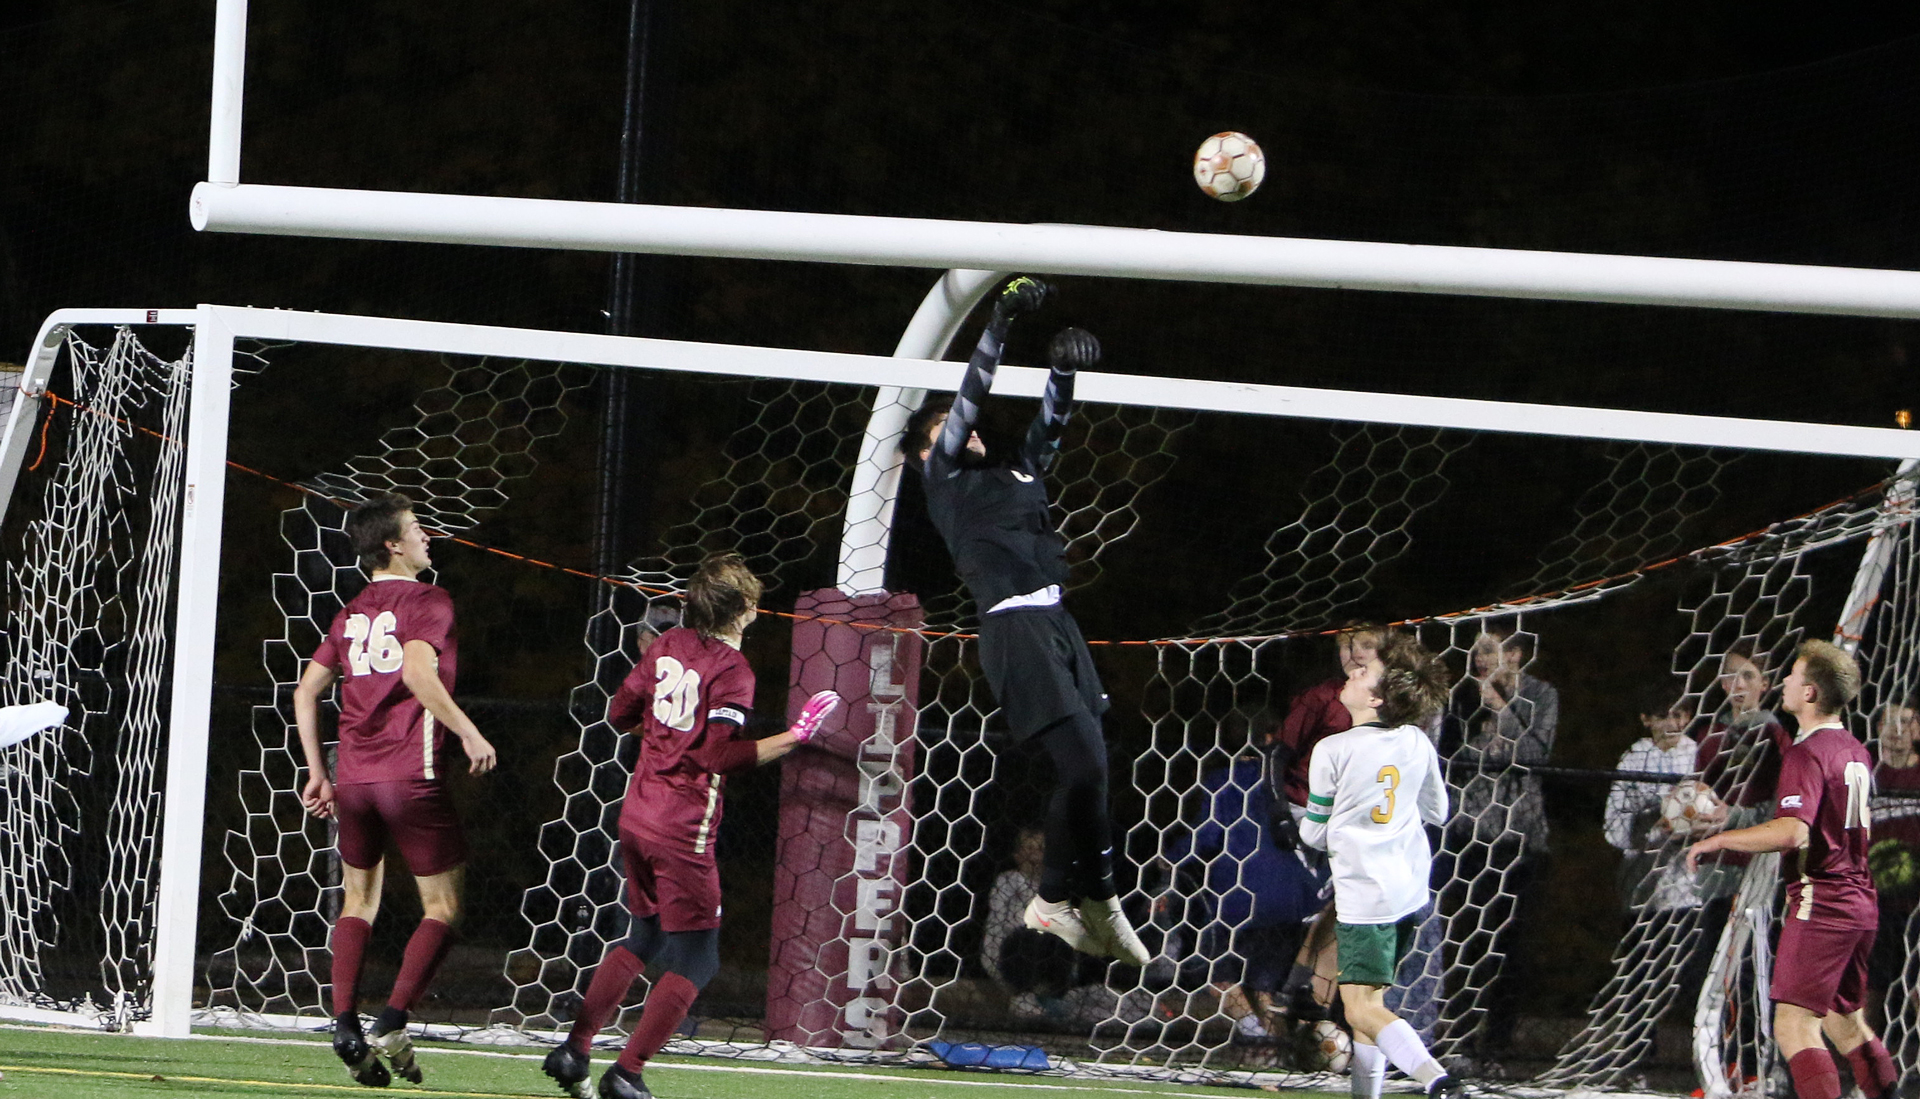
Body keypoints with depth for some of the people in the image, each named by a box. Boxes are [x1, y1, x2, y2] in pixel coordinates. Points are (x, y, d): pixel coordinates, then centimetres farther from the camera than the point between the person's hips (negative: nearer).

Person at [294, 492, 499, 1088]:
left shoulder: (351, 613, 15)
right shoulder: (427, 601, -5)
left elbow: (306, 691, 14)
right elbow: (417, 673, -22)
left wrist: (317, 771, 20)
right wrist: (469, 734, -15)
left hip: (353, 777, 6)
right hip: (412, 777, -6)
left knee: (358, 901, 17)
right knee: (443, 909, 3)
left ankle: (345, 1024, 2)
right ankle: (392, 1023, -11)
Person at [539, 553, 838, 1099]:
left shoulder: (668, 645, 6)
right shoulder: (731, 670, -15)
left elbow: (620, 714, 14)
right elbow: (720, 754, -24)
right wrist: (792, 738, -22)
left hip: (637, 815, 8)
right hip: (684, 829, -8)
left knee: (641, 940, 24)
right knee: (693, 961, 1)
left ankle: (573, 1050, 22)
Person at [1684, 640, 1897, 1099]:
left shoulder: (1807, 754, -15)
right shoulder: (1856, 751, 14)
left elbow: (1792, 833, -28)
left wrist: (1717, 840, -19)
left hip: (1819, 903, -9)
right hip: (1860, 903, 9)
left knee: (1794, 1027, -13)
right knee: (1845, 1022, 21)